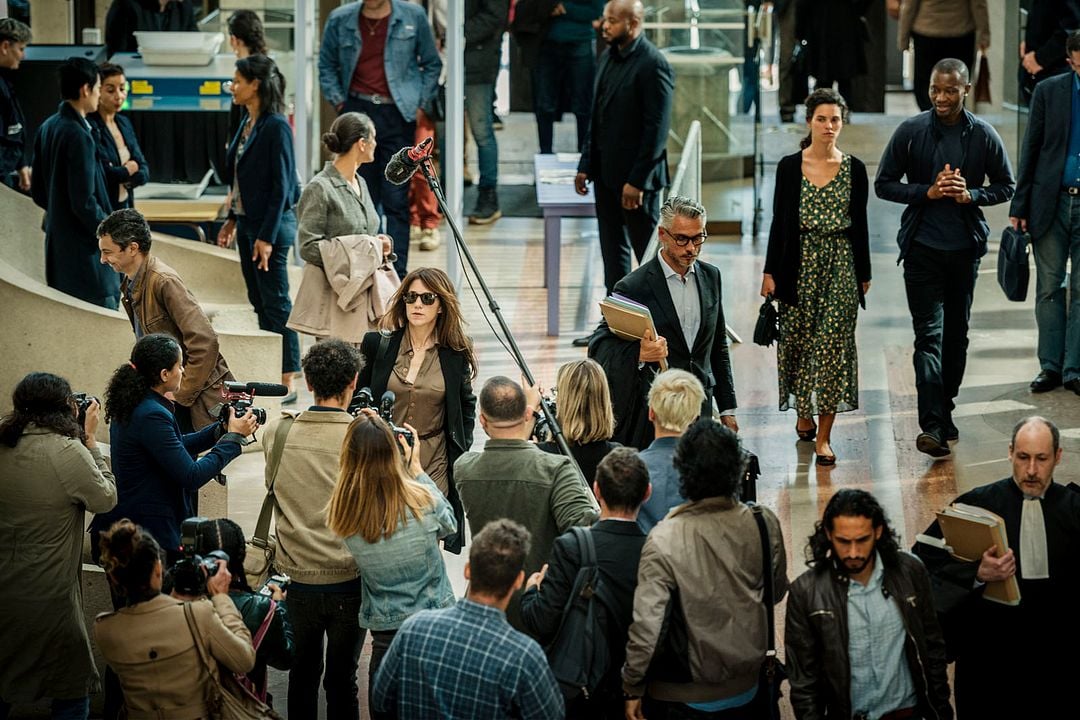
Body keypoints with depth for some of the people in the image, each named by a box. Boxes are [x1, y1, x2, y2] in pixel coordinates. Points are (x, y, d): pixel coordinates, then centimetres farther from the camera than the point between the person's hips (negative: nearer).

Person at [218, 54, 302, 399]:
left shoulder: (276, 126, -17)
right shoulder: (249, 125, 10)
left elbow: (281, 185, -18)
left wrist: (267, 236, -20)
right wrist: (233, 219, 17)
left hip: (271, 225, -9)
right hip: (248, 221, 9)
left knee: (276, 303, -3)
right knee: (259, 303, 14)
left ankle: (286, 382, 3)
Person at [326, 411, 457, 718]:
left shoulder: (342, 514, -14)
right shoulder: (420, 500, -20)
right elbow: (448, 524, 2)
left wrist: (364, 439, 2)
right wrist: (417, 468, 4)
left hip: (384, 630, 1)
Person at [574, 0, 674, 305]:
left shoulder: (653, 65, -16)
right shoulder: (609, 57, 11)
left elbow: (657, 128, -19)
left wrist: (637, 180, -20)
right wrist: (586, 164, 12)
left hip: (635, 176, -9)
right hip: (606, 171, 9)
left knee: (648, 250, 0)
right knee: (613, 247, 14)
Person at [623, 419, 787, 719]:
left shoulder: (663, 541, -24)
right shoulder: (765, 525, -12)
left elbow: (646, 625, -23)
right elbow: (777, 592, 5)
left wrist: (632, 689, -10)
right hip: (748, 691, 3)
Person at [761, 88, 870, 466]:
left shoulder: (854, 169, 2)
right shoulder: (789, 167, 0)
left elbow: (860, 223, 6)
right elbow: (779, 221, 2)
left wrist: (864, 272, 7)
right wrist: (770, 272, 0)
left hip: (841, 263, 0)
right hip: (800, 261, 0)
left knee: (833, 343, -5)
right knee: (797, 338, 7)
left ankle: (823, 435, -3)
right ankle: (804, 412, 32)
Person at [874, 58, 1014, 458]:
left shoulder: (983, 135, -1)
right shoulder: (910, 132, -4)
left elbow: (1005, 186, 8)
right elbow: (883, 184, 1)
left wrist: (971, 194, -12)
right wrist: (928, 192, -14)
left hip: (965, 247, 2)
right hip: (922, 248, -2)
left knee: (957, 332, 12)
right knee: (929, 333, -10)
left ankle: (944, 409, 26)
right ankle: (933, 425, -18)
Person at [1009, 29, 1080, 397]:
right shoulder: (1049, 91, 2)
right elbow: (1030, 150, 4)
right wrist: (1019, 205, 0)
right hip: (1050, 201, 1)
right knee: (1049, 288, 6)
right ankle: (1050, 366, 13)